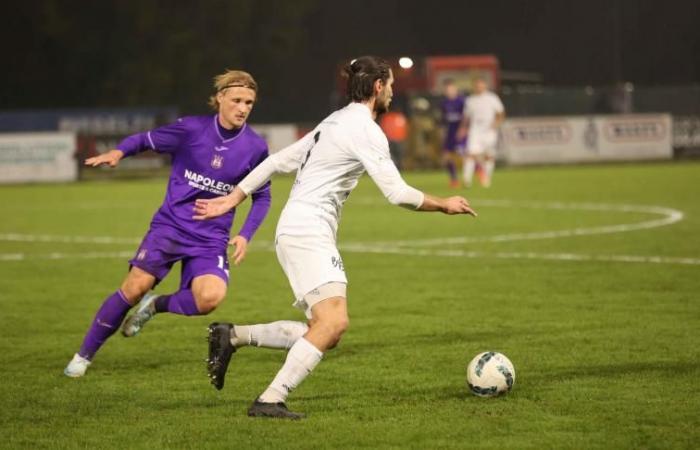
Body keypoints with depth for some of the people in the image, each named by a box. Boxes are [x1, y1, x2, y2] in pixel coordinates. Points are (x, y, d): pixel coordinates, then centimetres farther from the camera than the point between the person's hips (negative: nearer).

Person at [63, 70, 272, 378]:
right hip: (170, 226, -1)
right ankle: (83, 356, 6)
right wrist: (119, 151, -15)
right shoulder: (192, 129, -6)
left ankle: (156, 306, 6)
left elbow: (262, 197, 10)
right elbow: (147, 139, 5)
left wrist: (245, 235, -3)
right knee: (135, 287, -13)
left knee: (210, 297, -26)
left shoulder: (255, 147, -3)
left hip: (211, 240, 1)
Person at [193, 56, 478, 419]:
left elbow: (278, 161, 23)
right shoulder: (365, 129, -9)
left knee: (327, 330, 4)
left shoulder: (334, 122, 21)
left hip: (300, 234, 10)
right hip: (307, 232, -10)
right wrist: (444, 205, 2)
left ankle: (232, 336, 7)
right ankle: (271, 401, -28)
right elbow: (397, 193, -13)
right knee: (334, 321, -23)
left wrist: (233, 199, 26)